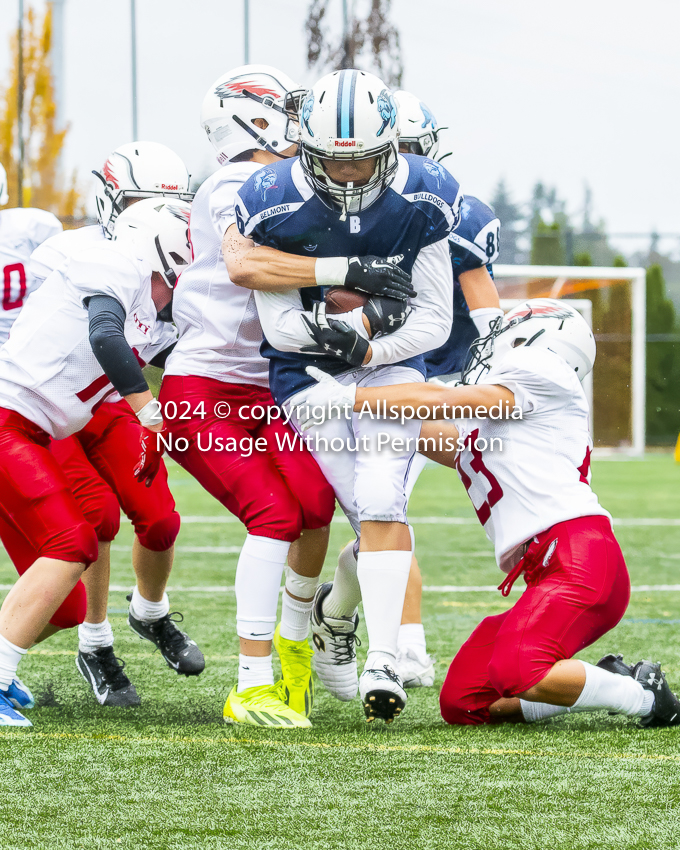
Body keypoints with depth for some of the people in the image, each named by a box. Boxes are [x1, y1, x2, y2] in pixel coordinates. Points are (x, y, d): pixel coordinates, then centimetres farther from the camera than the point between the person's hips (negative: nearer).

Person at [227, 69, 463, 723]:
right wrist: (336, 323, -28)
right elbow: (278, 325, -14)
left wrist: (368, 348, -21)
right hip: (308, 372, -1)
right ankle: (336, 614, 21)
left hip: (390, 360, 1)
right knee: (379, 520, -10)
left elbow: (435, 321, -8)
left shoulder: (425, 199, -14)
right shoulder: (274, 202, -18)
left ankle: (380, 664, -10)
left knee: (380, 505, -19)